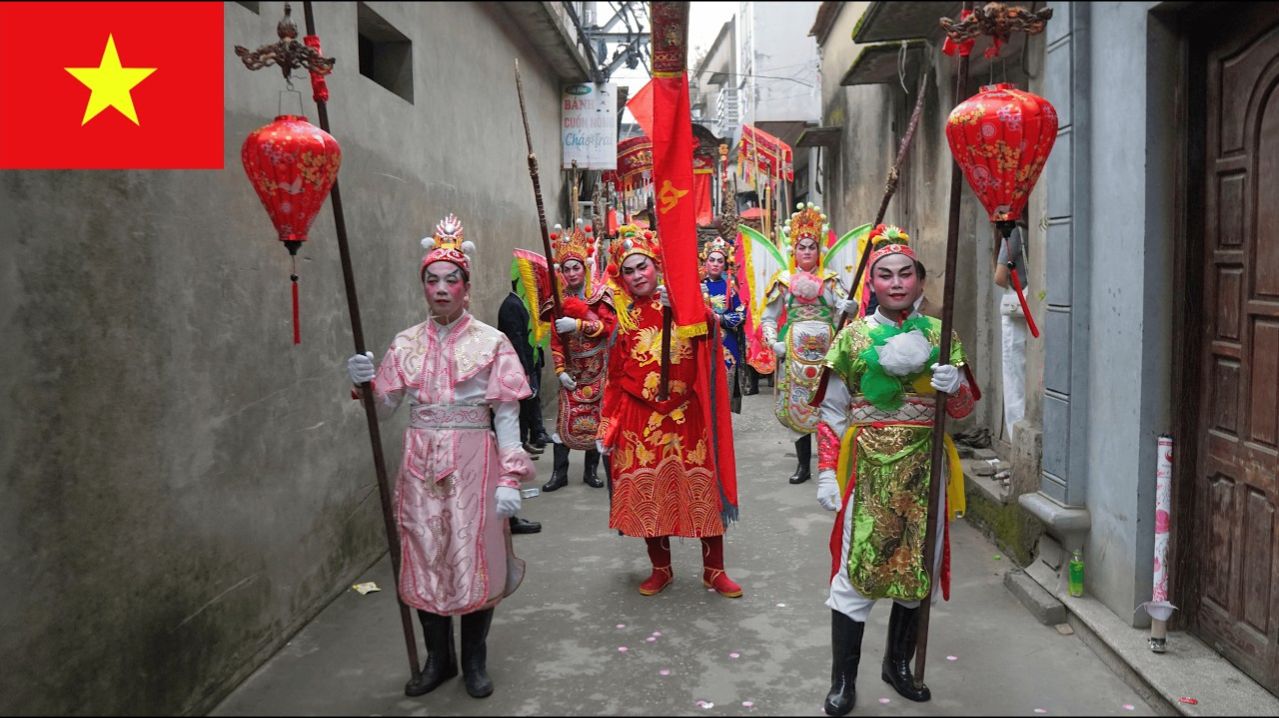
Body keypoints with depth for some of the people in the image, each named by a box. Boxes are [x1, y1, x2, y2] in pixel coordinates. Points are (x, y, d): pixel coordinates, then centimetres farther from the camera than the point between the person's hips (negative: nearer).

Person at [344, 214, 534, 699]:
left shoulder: (491, 342, -3)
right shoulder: (406, 343, 7)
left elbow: (506, 414, -6)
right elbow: (385, 409, 9)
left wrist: (509, 478, -11)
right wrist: (366, 383, -11)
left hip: (473, 463, -3)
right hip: (420, 466, 3)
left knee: (474, 559, 3)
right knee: (424, 560, 9)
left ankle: (474, 660, 23)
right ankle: (438, 658, 28)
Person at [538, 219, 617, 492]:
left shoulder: (600, 295, -4)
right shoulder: (559, 301, 2)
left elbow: (609, 326, -17)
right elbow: (556, 340, 2)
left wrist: (578, 324, -25)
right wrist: (560, 370, -6)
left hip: (597, 369, -1)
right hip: (572, 369, 1)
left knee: (594, 418, 4)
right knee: (565, 419, -2)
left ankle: (591, 470, 16)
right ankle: (559, 472, 5)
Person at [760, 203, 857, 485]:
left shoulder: (830, 280, 6)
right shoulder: (784, 281, 6)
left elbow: (846, 307, -5)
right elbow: (768, 317, 9)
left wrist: (851, 307, -27)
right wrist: (773, 343, -5)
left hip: (826, 348, 0)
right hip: (795, 349, 1)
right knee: (797, 403, 2)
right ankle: (803, 464, 11)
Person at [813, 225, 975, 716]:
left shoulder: (939, 335, 5)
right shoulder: (854, 336, 0)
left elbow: (964, 410, 7)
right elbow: (832, 414, 2)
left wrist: (956, 388, -15)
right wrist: (826, 473, -5)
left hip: (924, 469, 3)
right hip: (868, 468, -2)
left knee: (915, 568, 12)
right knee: (856, 570, -2)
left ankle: (899, 665, 31)